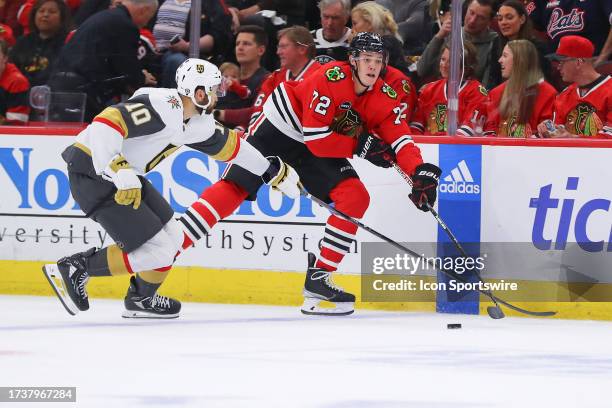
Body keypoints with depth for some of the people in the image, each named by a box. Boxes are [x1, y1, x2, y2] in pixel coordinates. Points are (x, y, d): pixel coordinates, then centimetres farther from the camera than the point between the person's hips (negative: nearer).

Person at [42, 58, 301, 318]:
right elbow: (106, 123, -32)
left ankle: (141, 298, 32)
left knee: (171, 238, 16)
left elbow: (227, 144, 24)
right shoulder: (161, 107, -23)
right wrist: (120, 173, -39)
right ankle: (74, 270, -6)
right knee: (157, 251, -11)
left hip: (125, 175, 10)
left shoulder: (196, 122, 8)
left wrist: (273, 171, 30)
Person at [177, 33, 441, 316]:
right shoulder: (330, 78, -28)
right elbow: (315, 138, -29)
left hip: (317, 142, 6)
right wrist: (360, 146, -24)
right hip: (279, 128, -6)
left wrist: (421, 171, -29)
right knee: (233, 189, -17)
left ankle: (318, 277, -7)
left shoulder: (382, 97, -8)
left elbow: (400, 138, -12)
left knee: (356, 197, -12)